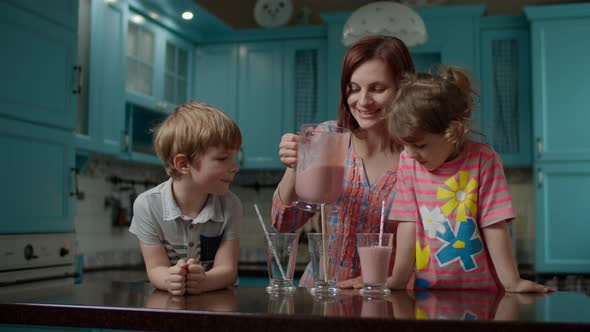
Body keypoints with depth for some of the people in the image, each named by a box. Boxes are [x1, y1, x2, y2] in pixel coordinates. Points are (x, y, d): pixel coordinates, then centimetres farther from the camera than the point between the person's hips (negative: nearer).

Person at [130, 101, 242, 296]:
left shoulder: (230, 206, -6)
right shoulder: (147, 205, -10)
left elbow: (227, 269, -10)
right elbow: (156, 268, -8)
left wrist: (204, 281, -32)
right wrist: (169, 280, -31)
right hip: (169, 302, 0)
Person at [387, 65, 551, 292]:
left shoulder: (483, 160, -9)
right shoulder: (408, 161, 2)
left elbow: (495, 227, -9)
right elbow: (408, 224, 0)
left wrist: (512, 283, -12)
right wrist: (397, 278, -7)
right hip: (428, 290, 3)